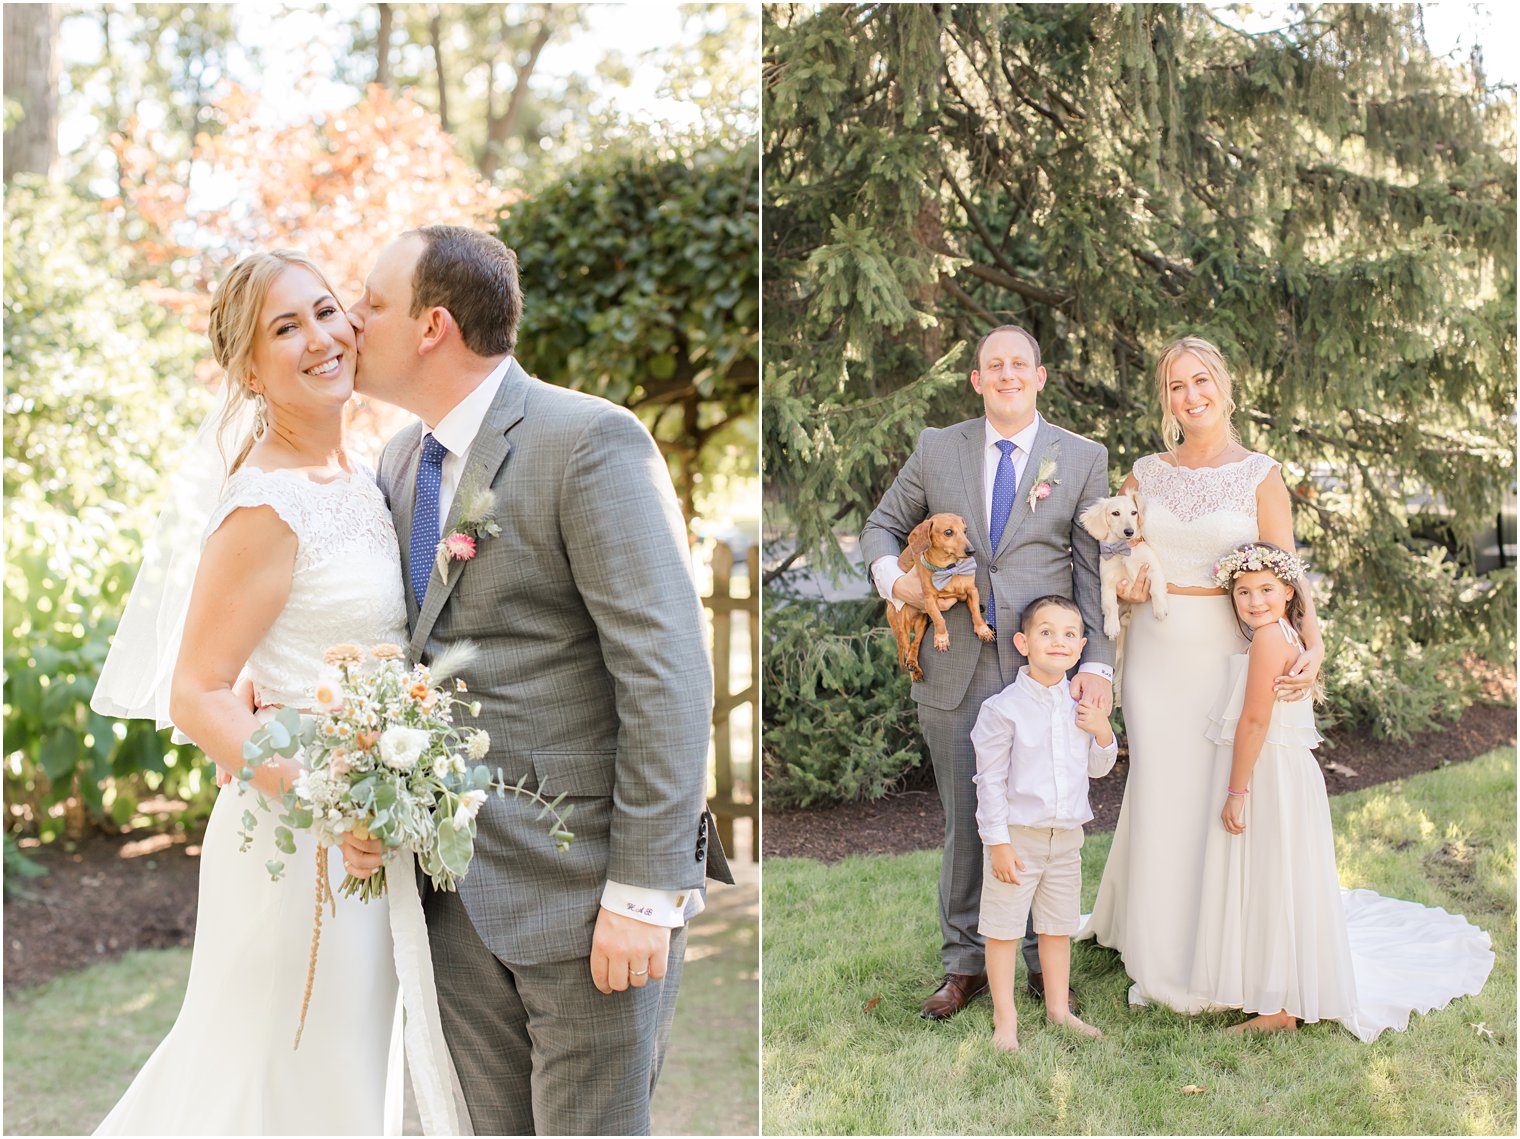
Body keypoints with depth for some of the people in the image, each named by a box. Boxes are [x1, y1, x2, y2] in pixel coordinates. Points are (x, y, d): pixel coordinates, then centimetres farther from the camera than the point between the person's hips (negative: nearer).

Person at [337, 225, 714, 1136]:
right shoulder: (402, 461, 12)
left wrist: (645, 890, -18)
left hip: (587, 886, -7)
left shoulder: (592, 441, -13)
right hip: (460, 888, 7)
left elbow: (667, 671, -17)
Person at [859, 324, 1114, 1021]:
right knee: (963, 821, 8)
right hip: (956, 672, 1)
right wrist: (893, 578, -4)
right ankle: (965, 964, 21)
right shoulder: (937, 449, 8)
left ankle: (1046, 963, 21)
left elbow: (1095, 570, 1)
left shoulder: (1083, 459, 4)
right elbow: (882, 526, 17)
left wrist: (1096, 662, -7)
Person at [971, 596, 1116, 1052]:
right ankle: (1005, 1018, 14)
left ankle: (1058, 1009, 30)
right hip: (1017, 835, -5)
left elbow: (1097, 768, 13)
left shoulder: (1082, 705, 4)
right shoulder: (1003, 708, -14)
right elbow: (990, 779, -12)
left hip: (1066, 836, 5)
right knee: (1004, 929, 3)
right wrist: (998, 842, -13)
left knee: (1058, 927, 16)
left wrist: (1103, 733, -8)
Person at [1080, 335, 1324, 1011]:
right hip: (1154, 653, 2)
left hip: (1226, 652, -2)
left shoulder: (1261, 475, 1)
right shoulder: (1144, 475, 9)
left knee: (1217, 796, -1)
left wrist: (1313, 647, -20)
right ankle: (1160, 958, 17)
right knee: (1160, 792, 4)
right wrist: (1124, 588, -8)